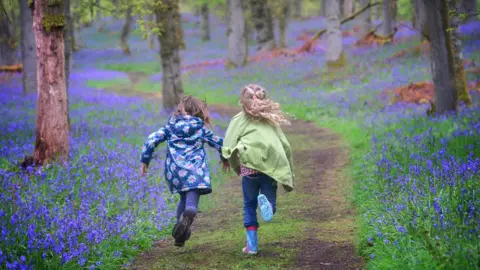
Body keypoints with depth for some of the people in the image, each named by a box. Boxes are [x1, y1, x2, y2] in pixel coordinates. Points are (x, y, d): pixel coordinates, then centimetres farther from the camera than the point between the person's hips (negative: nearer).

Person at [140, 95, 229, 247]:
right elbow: (219, 143, 20)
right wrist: (225, 159, 38)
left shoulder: (170, 127, 16)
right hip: (195, 170, -3)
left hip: (175, 170, 3)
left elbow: (152, 140, 8)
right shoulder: (201, 128, 14)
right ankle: (188, 215, -47)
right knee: (191, 204, -13)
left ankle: (181, 234, 21)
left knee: (184, 199, 24)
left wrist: (145, 161, 15)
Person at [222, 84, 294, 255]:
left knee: (249, 206, 15)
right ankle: (266, 202, -24)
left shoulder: (240, 119, 11)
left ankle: (252, 244, 9)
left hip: (251, 165, -2)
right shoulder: (271, 119, 21)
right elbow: (286, 146, 16)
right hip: (272, 167, 2)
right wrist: (290, 173, 21)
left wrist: (236, 167, 17)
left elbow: (228, 148, 1)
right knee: (270, 207, 10)